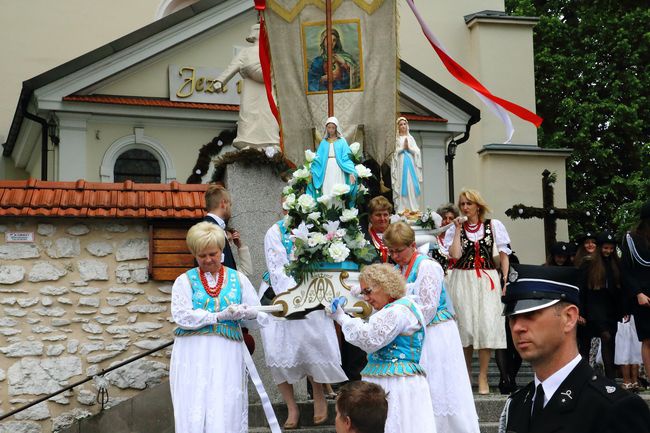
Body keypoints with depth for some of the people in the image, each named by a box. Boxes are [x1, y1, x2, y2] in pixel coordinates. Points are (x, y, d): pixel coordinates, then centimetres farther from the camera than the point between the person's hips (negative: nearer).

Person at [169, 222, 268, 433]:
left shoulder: (238, 279, 12)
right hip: (193, 354, -1)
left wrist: (244, 312, -15)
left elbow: (258, 312, 8)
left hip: (227, 354, 1)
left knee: (226, 410, -4)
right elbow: (182, 316, -8)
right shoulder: (185, 281, 7)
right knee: (194, 412, -5)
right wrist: (220, 315, -13)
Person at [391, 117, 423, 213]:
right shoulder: (395, 138, 5)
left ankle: (413, 209, -3)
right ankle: (401, 210, -10)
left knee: (412, 186, -3)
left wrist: (409, 148, -8)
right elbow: (393, 152, -5)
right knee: (401, 186, -8)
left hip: (411, 164, 3)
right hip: (400, 165, -3)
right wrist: (403, 148, -9)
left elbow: (417, 151, 7)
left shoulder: (410, 138, 15)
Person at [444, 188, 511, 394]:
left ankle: (483, 376, -4)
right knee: (465, 325, 1)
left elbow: (503, 254, 6)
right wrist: (458, 229, -4)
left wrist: (505, 280, -2)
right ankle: (466, 374, 14)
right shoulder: (456, 229, 8)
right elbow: (455, 254, -6)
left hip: (487, 281, -1)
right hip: (462, 281, 1)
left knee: (486, 325, -9)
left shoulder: (493, 225, 5)